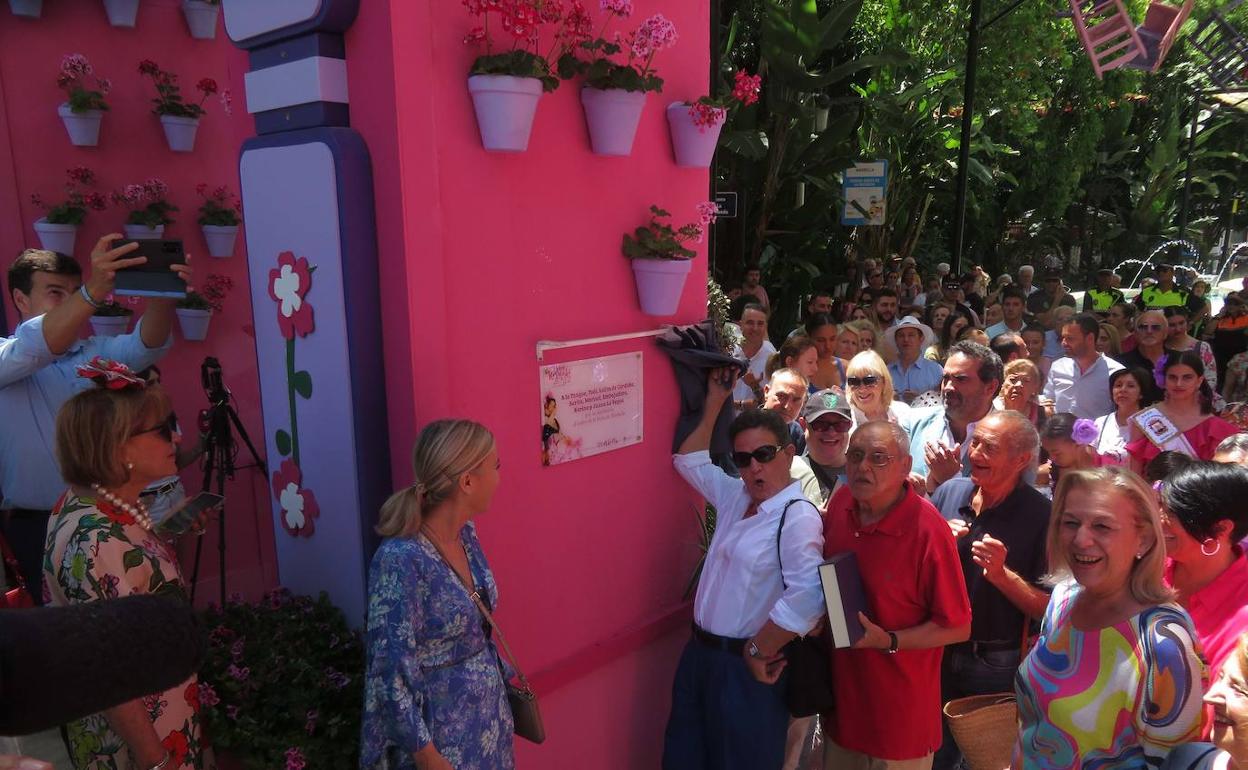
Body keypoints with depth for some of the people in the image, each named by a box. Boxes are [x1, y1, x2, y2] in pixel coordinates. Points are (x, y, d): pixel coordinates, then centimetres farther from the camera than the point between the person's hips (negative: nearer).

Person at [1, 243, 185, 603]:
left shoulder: (94, 352, 7)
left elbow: (144, 345, -12)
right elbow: (33, 350, -27)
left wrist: (162, 294, -35)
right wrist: (93, 292, -45)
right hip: (31, 526, -4)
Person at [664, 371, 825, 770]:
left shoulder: (798, 517, -20)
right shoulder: (736, 497, 5)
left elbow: (807, 598, -32)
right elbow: (690, 460, 19)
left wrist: (760, 650, -20)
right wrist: (715, 402, 13)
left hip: (744, 668, -8)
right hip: (699, 654, 8)